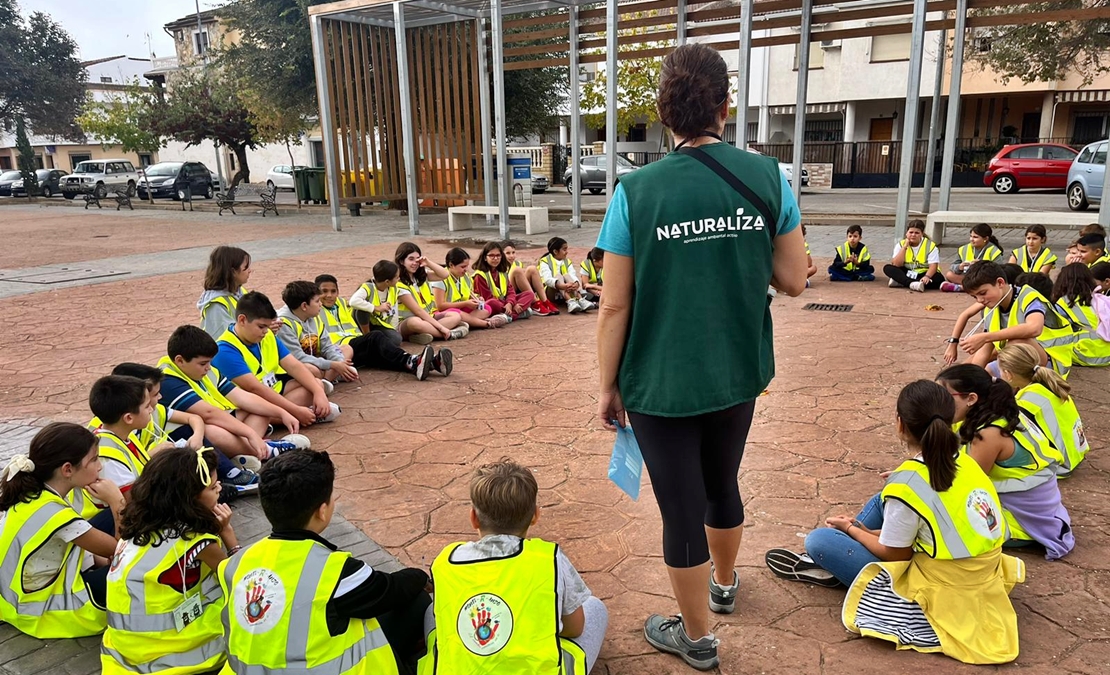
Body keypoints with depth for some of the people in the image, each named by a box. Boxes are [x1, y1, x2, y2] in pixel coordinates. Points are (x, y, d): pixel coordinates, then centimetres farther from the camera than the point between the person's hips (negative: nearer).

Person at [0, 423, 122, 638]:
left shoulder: (28, 494, -5)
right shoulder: (58, 515, -29)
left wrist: (102, 560, 2)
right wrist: (116, 501, -17)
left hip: (18, 599, 9)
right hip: (44, 610, -9)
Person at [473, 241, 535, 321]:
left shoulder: (503, 272, 13)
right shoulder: (480, 275, -9)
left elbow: (510, 290, 3)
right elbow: (488, 298, -14)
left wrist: (510, 304, -21)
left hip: (505, 303, 7)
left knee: (529, 294, -7)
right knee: (492, 303, -42)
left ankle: (508, 316, -31)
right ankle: (521, 312, -30)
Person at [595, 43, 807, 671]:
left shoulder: (636, 191, -14)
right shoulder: (768, 177, -6)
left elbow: (616, 306, -12)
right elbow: (794, 280, 0)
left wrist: (608, 386, -1)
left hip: (661, 382, -3)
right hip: (738, 373, 4)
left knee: (681, 507, 12)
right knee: (722, 483, 26)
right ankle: (724, 584, 52)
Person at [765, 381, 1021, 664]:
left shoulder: (906, 487, -25)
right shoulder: (962, 461, -2)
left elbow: (894, 554, -13)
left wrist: (852, 529, 6)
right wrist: (867, 532, 12)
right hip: (976, 580, 8)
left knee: (819, 540, -6)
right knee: (882, 501, 20)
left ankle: (824, 566, 28)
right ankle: (826, 559, 28)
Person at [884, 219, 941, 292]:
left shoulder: (930, 245, -8)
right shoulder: (901, 244, -2)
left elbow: (933, 266, -18)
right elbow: (896, 264, -14)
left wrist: (927, 276, -38)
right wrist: (905, 247, -19)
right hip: (907, 274, 1)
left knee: (939, 279, -32)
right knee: (887, 268, -21)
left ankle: (901, 282, -33)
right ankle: (912, 284, -42)